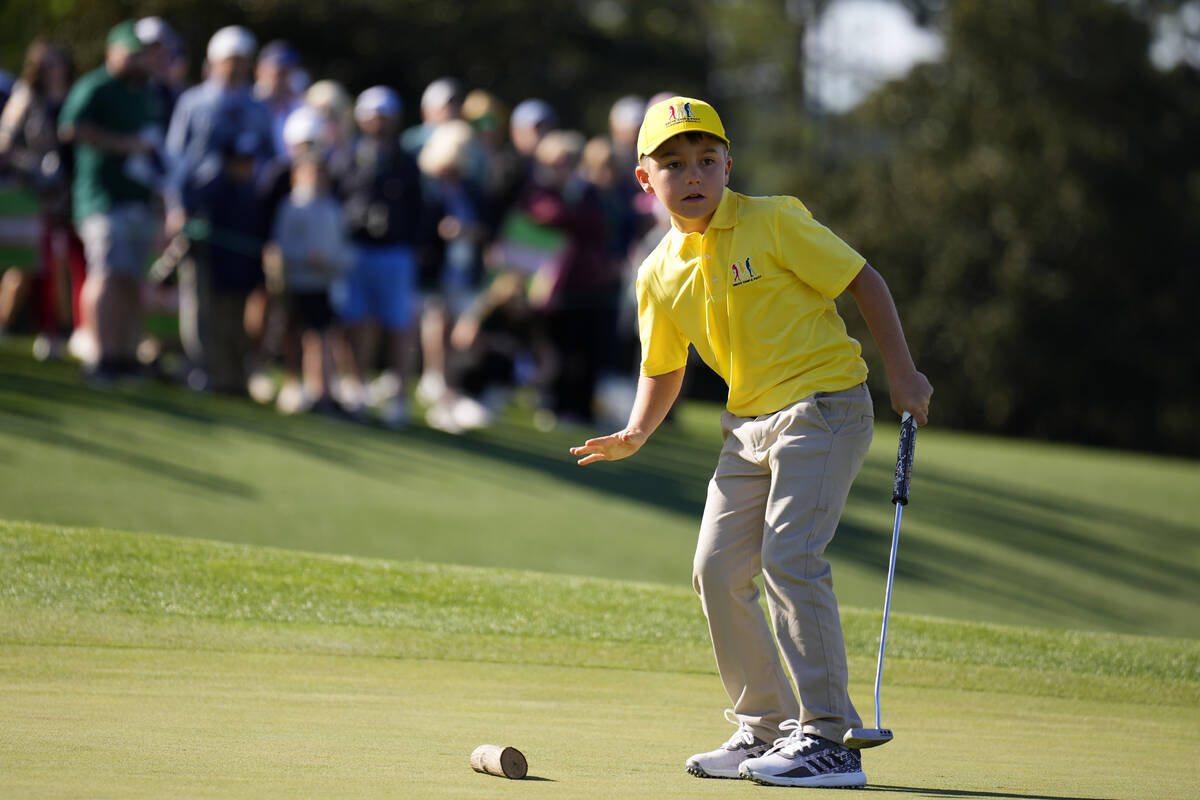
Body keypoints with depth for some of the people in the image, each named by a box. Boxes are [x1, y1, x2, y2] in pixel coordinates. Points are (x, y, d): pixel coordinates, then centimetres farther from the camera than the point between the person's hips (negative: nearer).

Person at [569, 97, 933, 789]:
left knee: (790, 556, -19)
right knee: (718, 568, 5)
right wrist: (635, 435, 2)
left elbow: (862, 278, -7)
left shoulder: (773, 222, -12)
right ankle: (765, 728, 19)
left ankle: (829, 738, -16)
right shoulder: (660, 275, 5)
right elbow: (663, 369, 18)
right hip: (751, 422, 7)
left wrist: (904, 374, -10)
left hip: (825, 402, -7)